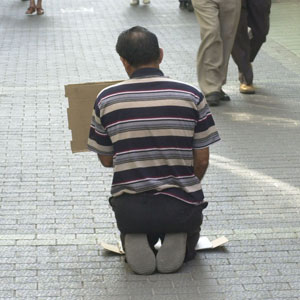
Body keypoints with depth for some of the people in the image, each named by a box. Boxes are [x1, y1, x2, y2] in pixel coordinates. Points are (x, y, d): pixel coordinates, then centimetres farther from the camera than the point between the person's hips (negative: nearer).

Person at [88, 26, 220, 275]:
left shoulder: (106, 99, -4)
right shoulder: (191, 96, -6)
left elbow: (106, 160, 6)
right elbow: (202, 161, -1)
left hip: (130, 209, 1)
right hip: (181, 206, -1)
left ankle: (135, 244, 1)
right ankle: (180, 244, -2)